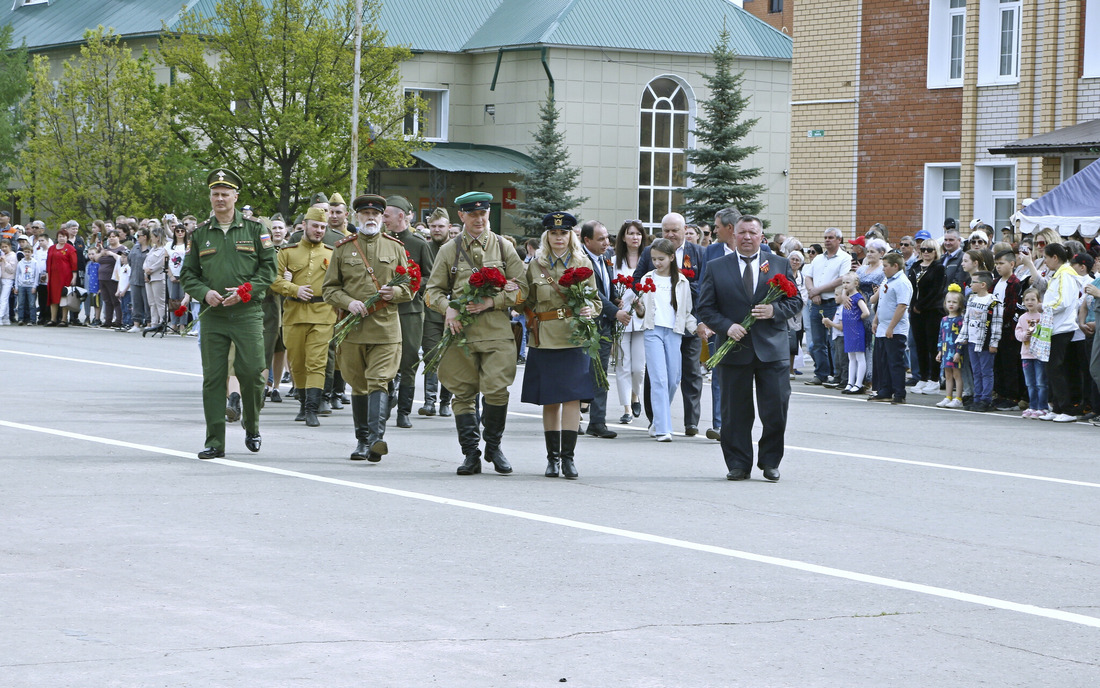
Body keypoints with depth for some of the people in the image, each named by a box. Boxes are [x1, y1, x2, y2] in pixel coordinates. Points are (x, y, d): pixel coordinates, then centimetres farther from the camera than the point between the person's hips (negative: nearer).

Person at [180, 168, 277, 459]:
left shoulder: (254, 229, 5)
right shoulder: (200, 233, 11)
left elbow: (269, 267, 4)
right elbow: (188, 273, 13)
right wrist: (205, 293, -6)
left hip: (248, 313, -2)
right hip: (212, 314, 2)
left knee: (252, 372, -7)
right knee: (213, 378, -1)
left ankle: (251, 426, 19)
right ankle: (215, 441, 2)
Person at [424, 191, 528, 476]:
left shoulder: (503, 247, 10)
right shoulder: (449, 250, 11)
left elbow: (521, 289, 7)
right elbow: (434, 290, 12)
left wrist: (491, 302, -9)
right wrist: (448, 308, -10)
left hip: (497, 331, -1)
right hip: (461, 331, 1)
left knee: (496, 390, -11)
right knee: (463, 394, 1)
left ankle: (493, 446, 9)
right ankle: (471, 454, 8)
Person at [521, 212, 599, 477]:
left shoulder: (583, 263, 7)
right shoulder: (535, 265, 8)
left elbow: (596, 299, 11)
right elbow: (527, 302, 13)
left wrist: (590, 310, -10)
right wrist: (532, 320, -7)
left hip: (574, 338, -1)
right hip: (544, 340, 1)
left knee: (572, 396, -8)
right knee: (549, 399, 3)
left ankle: (568, 456, -4)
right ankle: (553, 457, 11)